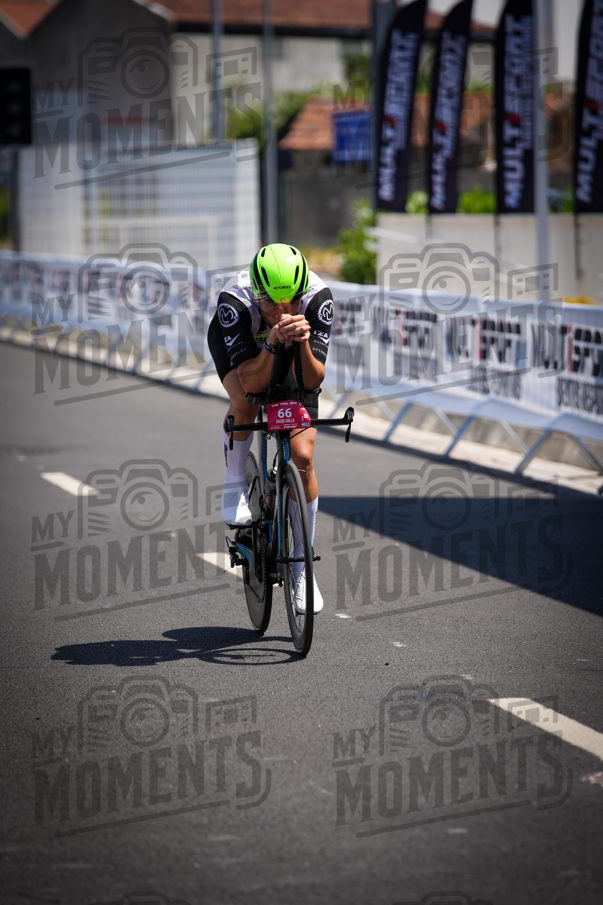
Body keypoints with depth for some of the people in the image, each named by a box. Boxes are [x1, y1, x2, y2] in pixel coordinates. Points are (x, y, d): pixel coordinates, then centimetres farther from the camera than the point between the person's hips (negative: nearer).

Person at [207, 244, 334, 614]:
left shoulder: (318, 298, -37)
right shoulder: (234, 302, -40)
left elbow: (313, 381, -36)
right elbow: (251, 383, -42)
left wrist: (303, 343, -54)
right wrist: (273, 343, -58)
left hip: (292, 354, 1)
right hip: (236, 341, -1)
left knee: (303, 458, -9)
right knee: (245, 403, -36)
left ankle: (302, 565, 6)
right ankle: (235, 484, -5)